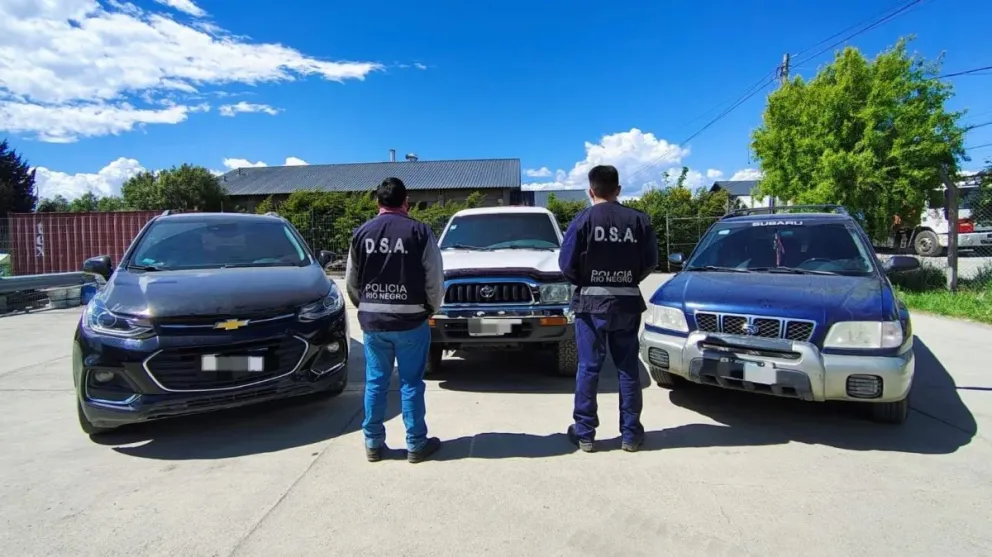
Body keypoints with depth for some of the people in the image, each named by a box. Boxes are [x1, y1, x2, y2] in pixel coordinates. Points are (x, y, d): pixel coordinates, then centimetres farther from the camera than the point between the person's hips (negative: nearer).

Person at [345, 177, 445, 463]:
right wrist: (430, 309, 10)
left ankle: (373, 443, 20)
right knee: (411, 383, 6)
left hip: (372, 321, 3)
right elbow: (435, 280, -6)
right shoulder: (419, 232, -7)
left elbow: (351, 281, 9)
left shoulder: (361, 233, 4)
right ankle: (416, 444, 15)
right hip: (410, 320, -3)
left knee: (375, 382, 12)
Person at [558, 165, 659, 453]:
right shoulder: (638, 220, 1)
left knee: (588, 367, 5)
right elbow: (651, 262, 2)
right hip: (628, 302, 2)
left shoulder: (583, 219, -7)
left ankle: (584, 433, 10)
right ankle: (631, 434, 16)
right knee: (628, 367, 10)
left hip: (592, 301, -2)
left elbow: (567, 264, -9)